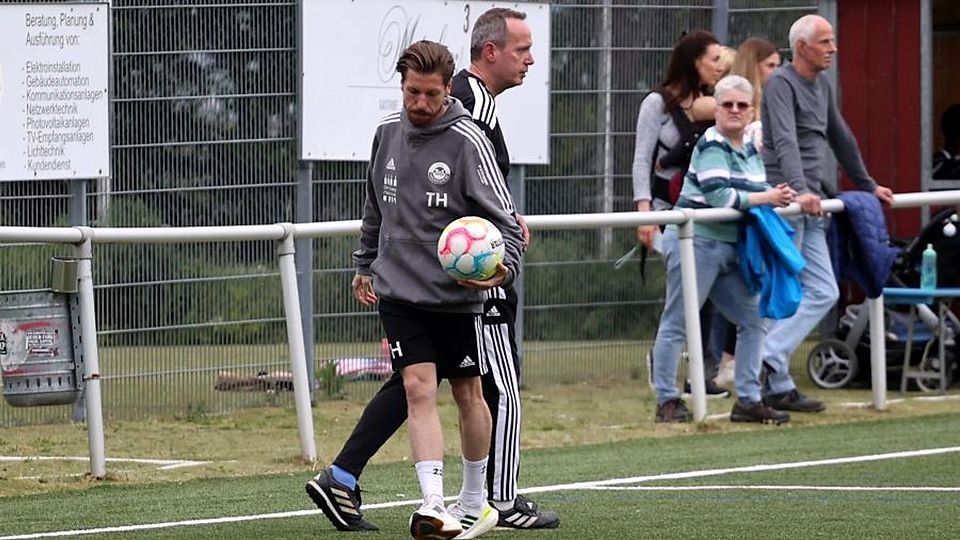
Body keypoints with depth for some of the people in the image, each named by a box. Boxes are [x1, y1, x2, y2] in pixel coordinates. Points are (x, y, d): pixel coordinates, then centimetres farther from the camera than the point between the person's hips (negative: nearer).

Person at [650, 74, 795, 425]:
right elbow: (721, 196, -22)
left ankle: (748, 401, 13)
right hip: (696, 242, -9)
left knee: (753, 320, 8)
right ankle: (667, 401, 3)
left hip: (731, 248, 9)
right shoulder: (712, 147, -13)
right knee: (677, 323, -2)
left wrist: (780, 195, -6)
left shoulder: (750, 150, 14)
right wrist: (767, 198, -16)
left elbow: (759, 190, 16)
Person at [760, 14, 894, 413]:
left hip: (810, 207, 9)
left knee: (824, 292, 2)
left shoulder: (822, 85, 19)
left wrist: (868, 186, 34)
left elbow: (841, 139, 30)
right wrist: (800, 190, -36)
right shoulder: (781, 83, -9)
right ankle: (778, 384, -8)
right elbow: (785, 142, -23)